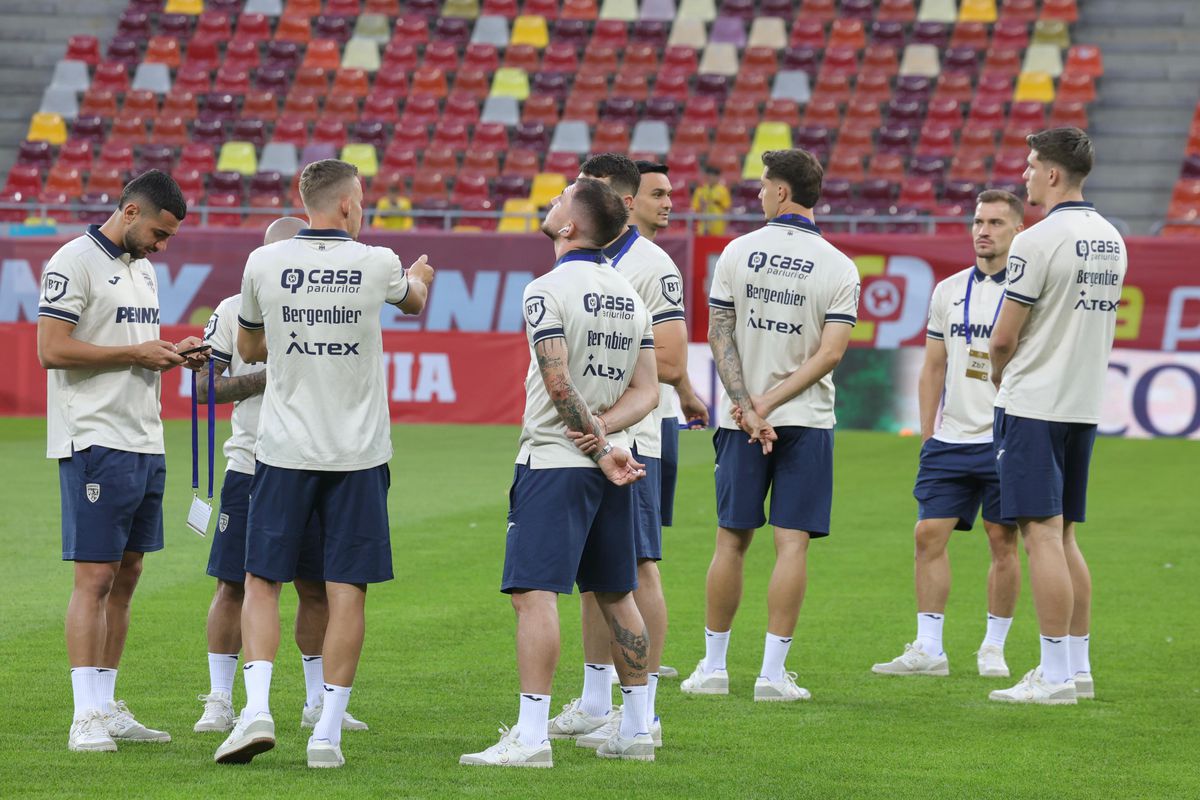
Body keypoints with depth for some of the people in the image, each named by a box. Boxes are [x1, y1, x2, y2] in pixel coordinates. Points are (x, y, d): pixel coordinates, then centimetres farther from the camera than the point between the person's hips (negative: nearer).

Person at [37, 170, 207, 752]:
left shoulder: (142, 268, 18)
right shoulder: (75, 262, -10)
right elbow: (52, 350, -17)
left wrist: (172, 354, 6)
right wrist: (136, 354, -14)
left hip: (145, 442, 9)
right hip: (95, 441, -9)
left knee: (126, 575, 10)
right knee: (95, 577, -10)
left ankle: (108, 709, 15)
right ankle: (86, 718, -9)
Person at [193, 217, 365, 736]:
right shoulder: (233, 313, 2)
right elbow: (203, 387, -1)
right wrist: (264, 378, -13)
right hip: (250, 466, -2)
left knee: (316, 587, 6)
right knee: (233, 585, -2)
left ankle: (318, 702, 16)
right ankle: (219, 701, 6)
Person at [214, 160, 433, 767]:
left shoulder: (263, 264, -3)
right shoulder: (376, 265, -4)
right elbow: (413, 301, 22)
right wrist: (420, 277, 45)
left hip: (284, 450, 0)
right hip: (357, 453, 0)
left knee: (262, 580, 8)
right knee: (346, 590, 3)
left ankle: (257, 709, -7)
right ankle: (327, 732, 2)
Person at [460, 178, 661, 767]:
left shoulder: (548, 289, -11)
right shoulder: (628, 294, 11)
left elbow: (559, 383, -18)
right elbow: (646, 390, 8)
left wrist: (599, 447, -12)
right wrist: (605, 428, -6)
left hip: (553, 460, -7)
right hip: (614, 463, 8)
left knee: (534, 591, -10)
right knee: (617, 595, 14)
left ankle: (531, 736, -17)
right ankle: (636, 731, 19)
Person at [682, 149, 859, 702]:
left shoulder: (737, 252, 1)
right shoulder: (839, 268, -2)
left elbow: (719, 334, -3)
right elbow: (831, 351, -9)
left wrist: (747, 404, -7)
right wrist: (769, 405, -9)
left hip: (740, 423, 1)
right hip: (807, 422, -1)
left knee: (731, 541, 8)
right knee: (792, 543, -2)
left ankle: (712, 666, 13)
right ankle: (773, 672, -6)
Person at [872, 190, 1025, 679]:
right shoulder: (948, 292, 12)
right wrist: (927, 436, 11)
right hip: (949, 441, 4)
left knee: (1003, 541, 0)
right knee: (929, 534, -2)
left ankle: (993, 648, 11)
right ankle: (928, 649, 1)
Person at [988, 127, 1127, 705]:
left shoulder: (1039, 241, -15)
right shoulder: (1110, 240, 10)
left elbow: (1003, 339, -13)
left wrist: (999, 377, 9)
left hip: (1033, 404, -8)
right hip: (1085, 404, 8)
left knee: (1043, 535, -7)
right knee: (1063, 536, 14)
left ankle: (1055, 675, -8)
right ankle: (1077, 668, 16)